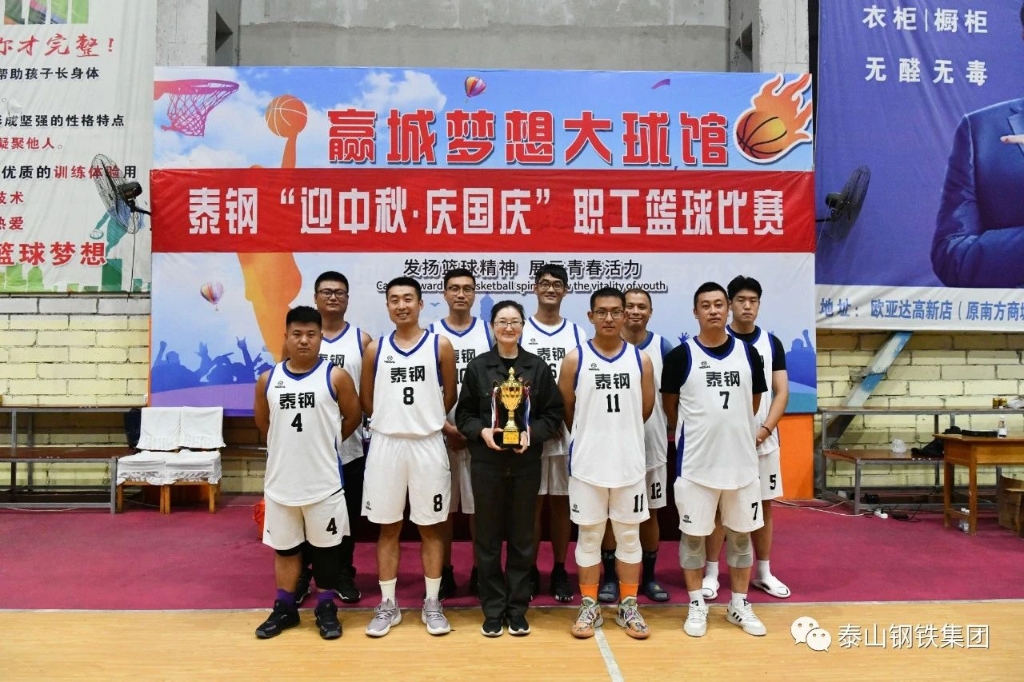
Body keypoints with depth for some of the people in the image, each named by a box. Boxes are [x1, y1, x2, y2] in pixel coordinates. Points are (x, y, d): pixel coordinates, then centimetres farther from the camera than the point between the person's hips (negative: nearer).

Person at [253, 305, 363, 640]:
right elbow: (263, 422, 15)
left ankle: (326, 608, 25)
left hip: (324, 480, -3)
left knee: (325, 547, 10)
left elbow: (353, 417, 2)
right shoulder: (268, 379, 1)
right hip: (281, 479, 3)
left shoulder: (336, 377, -7)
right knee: (284, 547, 16)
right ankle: (284, 607, 31)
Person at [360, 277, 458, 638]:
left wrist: (424, 419, 7)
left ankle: (432, 604, 20)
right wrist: (394, 419, 6)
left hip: (428, 445, -1)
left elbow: (449, 395, 5)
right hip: (386, 444, 2)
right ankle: (388, 604, 21)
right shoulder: (375, 349, 4)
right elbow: (367, 400, 11)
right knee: (388, 526, 9)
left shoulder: (440, 346, -2)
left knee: (430, 526, 7)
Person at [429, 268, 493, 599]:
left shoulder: (488, 332, 4)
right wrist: (447, 427, -9)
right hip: (441, 433, 0)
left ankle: (479, 572, 18)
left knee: (479, 504, 6)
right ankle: (445, 573, 19)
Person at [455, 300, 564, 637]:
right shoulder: (477, 367, 1)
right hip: (487, 462, 0)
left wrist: (532, 433, -13)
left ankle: (517, 608, 21)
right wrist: (481, 431, -14)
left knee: (522, 537, 8)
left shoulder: (538, 367, 2)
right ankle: (493, 609, 19)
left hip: (526, 463, 0)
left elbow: (553, 414, 3)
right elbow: (464, 414, 4)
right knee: (488, 537, 6)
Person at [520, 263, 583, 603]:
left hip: (567, 431, 2)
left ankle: (560, 571, 20)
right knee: (531, 502, 6)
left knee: (561, 502, 9)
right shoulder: (520, 331, 2)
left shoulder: (576, 333, 8)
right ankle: (530, 570, 18)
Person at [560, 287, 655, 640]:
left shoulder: (641, 359, 2)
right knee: (589, 536, 8)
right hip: (587, 463, -1)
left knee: (629, 536, 10)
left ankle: (628, 607, 23)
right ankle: (589, 607, 21)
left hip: (630, 462, 2)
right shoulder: (575, 358, -4)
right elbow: (566, 409, 3)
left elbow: (645, 409, 9)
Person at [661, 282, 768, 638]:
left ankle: (740, 605, 28)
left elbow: (754, 401, 14)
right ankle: (697, 605, 22)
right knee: (693, 533, 7)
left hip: (741, 459, 3)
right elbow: (670, 406, 4)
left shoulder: (748, 353, 2)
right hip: (695, 461, -3)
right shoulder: (680, 355, -7)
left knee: (741, 532, 13)